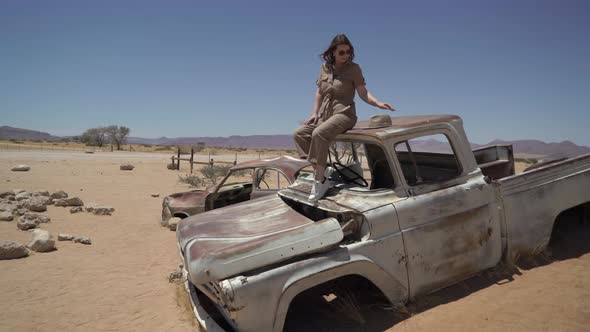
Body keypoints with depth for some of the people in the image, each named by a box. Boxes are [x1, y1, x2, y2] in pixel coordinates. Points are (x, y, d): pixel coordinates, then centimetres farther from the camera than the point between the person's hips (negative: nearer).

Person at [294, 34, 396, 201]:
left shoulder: (353, 68, -3)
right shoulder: (325, 67, 11)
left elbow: (363, 93, -6)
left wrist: (378, 103, -24)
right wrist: (315, 113, 6)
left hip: (344, 113, -7)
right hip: (325, 115, 7)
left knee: (319, 134, -32)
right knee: (299, 134, -6)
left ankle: (319, 181, -28)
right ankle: (319, 170, -13)